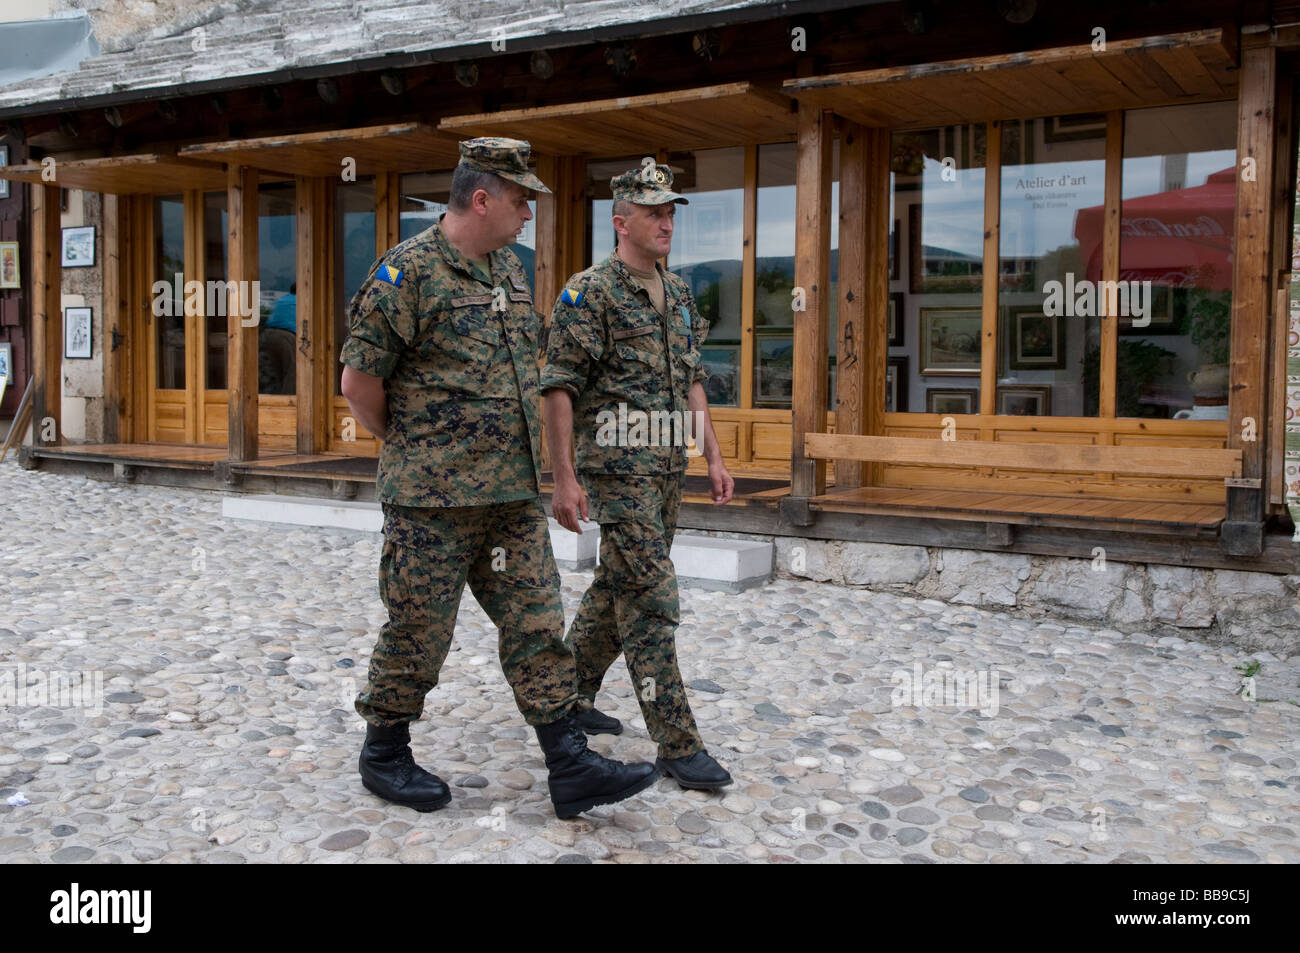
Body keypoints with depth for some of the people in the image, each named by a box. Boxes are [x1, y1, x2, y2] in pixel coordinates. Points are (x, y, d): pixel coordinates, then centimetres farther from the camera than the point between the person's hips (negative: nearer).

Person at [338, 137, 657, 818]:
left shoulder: (509, 268, 13)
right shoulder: (407, 271, -12)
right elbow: (359, 381, -11)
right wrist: (406, 448, 0)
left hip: (514, 494, 7)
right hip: (432, 499, -7)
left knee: (538, 624, 5)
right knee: (418, 633, 5)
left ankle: (570, 768, 11)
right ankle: (384, 755, 26)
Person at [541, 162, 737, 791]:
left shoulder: (678, 295, 15)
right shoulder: (590, 292, -10)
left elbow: (692, 382, 20)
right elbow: (558, 388, -13)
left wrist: (713, 457, 14)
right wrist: (564, 477, -18)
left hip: (668, 469, 8)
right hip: (618, 470, -8)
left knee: (618, 587, 16)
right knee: (651, 601, -8)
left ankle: (570, 694, 33)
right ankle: (678, 745, -2)